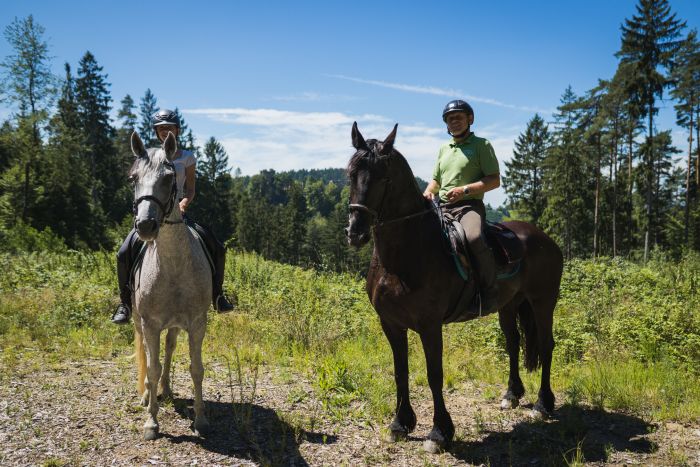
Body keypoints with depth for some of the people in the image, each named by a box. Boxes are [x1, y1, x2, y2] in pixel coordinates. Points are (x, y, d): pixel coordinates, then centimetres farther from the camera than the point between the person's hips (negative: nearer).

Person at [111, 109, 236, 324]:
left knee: (217, 248, -13)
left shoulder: (187, 158, 7)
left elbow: (190, 189, 4)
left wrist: (183, 204, -18)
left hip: (178, 212, 0)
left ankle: (217, 295, 4)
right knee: (125, 253, -21)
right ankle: (125, 302, -4)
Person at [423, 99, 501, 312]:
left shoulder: (481, 145, 4)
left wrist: (464, 189, -15)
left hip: (469, 205, -7)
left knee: (474, 237, -37)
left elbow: (494, 180, -3)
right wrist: (428, 192, 6)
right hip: (442, 208, 7)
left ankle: (490, 291, -23)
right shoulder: (444, 149, 23)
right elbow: (436, 180, 30)